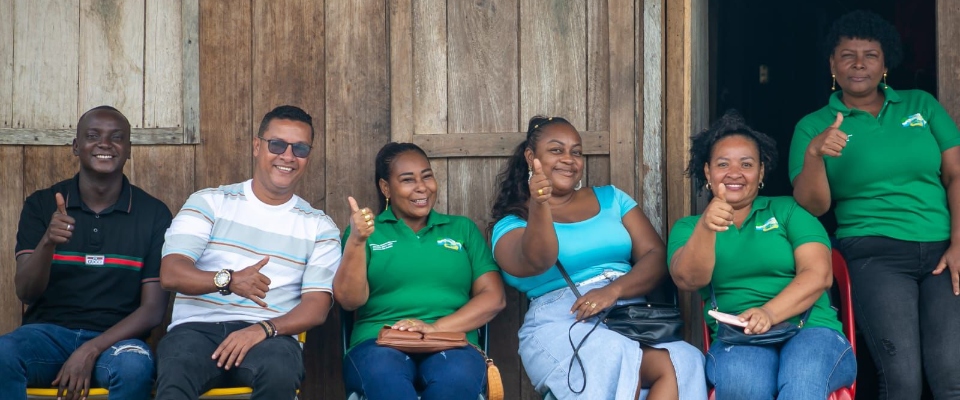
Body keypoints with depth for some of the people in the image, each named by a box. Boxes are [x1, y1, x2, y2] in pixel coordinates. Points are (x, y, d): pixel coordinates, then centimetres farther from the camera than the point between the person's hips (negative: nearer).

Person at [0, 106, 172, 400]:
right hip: (48, 331, 1)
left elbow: (153, 308, -1)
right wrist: (47, 242, -24)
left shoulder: (153, 214, 3)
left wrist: (91, 350, -15)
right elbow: (25, 293, -3)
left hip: (115, 337, -1)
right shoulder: (41, 205, 6)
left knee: (134, 366, -36)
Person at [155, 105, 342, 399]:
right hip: (198, 326, -2)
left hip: (270, 334, 2)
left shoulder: (319, 227, 14)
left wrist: (264, 329, -16)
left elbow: (317, 306, 3)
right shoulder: (208, 203, 11)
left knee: (279, 370, -35)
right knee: (174, 375, -37)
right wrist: (227, 280, -21)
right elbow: (171, 273, -1)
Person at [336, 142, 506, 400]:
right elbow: (350, 301, 4)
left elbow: (494, 297, 9)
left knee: (456, 377, -36)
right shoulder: (367, 231, 16)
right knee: (385, 375, -38)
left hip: (452, 344, 1)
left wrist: (437, 328, -7)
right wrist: (356, 241, -12)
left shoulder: (462, 229, 19)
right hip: (379, 343, -1)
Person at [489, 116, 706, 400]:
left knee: (686, 361, -31)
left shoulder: (610, 198, 21)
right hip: (560, 325, -4)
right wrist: (539, 206, -32)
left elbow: (657, 257, 10)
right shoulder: (511, 224, 10)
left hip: (630, 315, 4)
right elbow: (537, 262, -14)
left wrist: (613, 290, -9)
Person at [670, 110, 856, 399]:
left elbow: (818, 275, 0)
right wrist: (705, 227, -23)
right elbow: (688, 280, -4)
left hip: (812, 331, 0)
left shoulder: (789, 210, 15)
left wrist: (770, 313, -18)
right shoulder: (687, 227, 18)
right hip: (736, 341, 0)